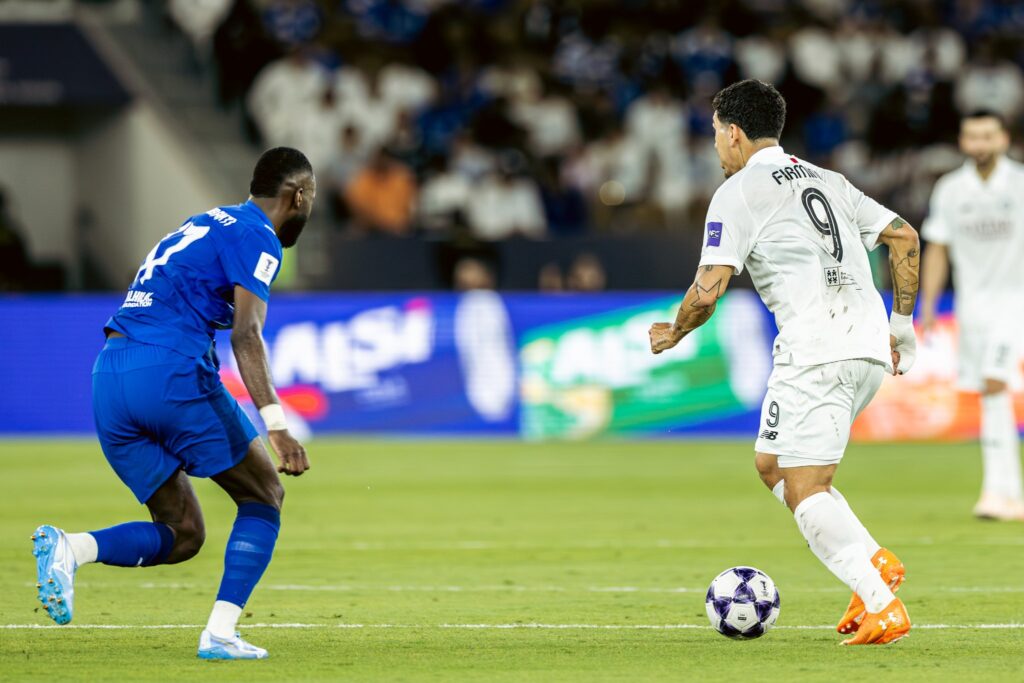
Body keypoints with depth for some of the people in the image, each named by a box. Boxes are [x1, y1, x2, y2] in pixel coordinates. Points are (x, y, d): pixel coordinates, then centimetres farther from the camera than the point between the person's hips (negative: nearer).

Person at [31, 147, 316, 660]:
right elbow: (245, 335, -15)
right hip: (168, 368, -8)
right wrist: (277, 429, -22)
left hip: (109, 377, 8)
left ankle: (69, 548, -11)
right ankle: (220, 633, -4)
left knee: (181, 536, 12)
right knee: (263, 497, 8)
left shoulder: (206, 225, 27)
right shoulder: (256, 237, -1)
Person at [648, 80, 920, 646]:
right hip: (870, 349, 8)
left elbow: (708, 290, -7)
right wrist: (902, 323, 23)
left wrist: (672, 333, 13)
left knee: (804, 492, -7)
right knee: (772, 465, 20)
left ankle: (882, 606, -20)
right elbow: (903, 235, 19)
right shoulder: (826, 181, 21)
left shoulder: (736, 194, -1)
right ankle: (874, 562, 6)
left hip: (814, 352, -8)